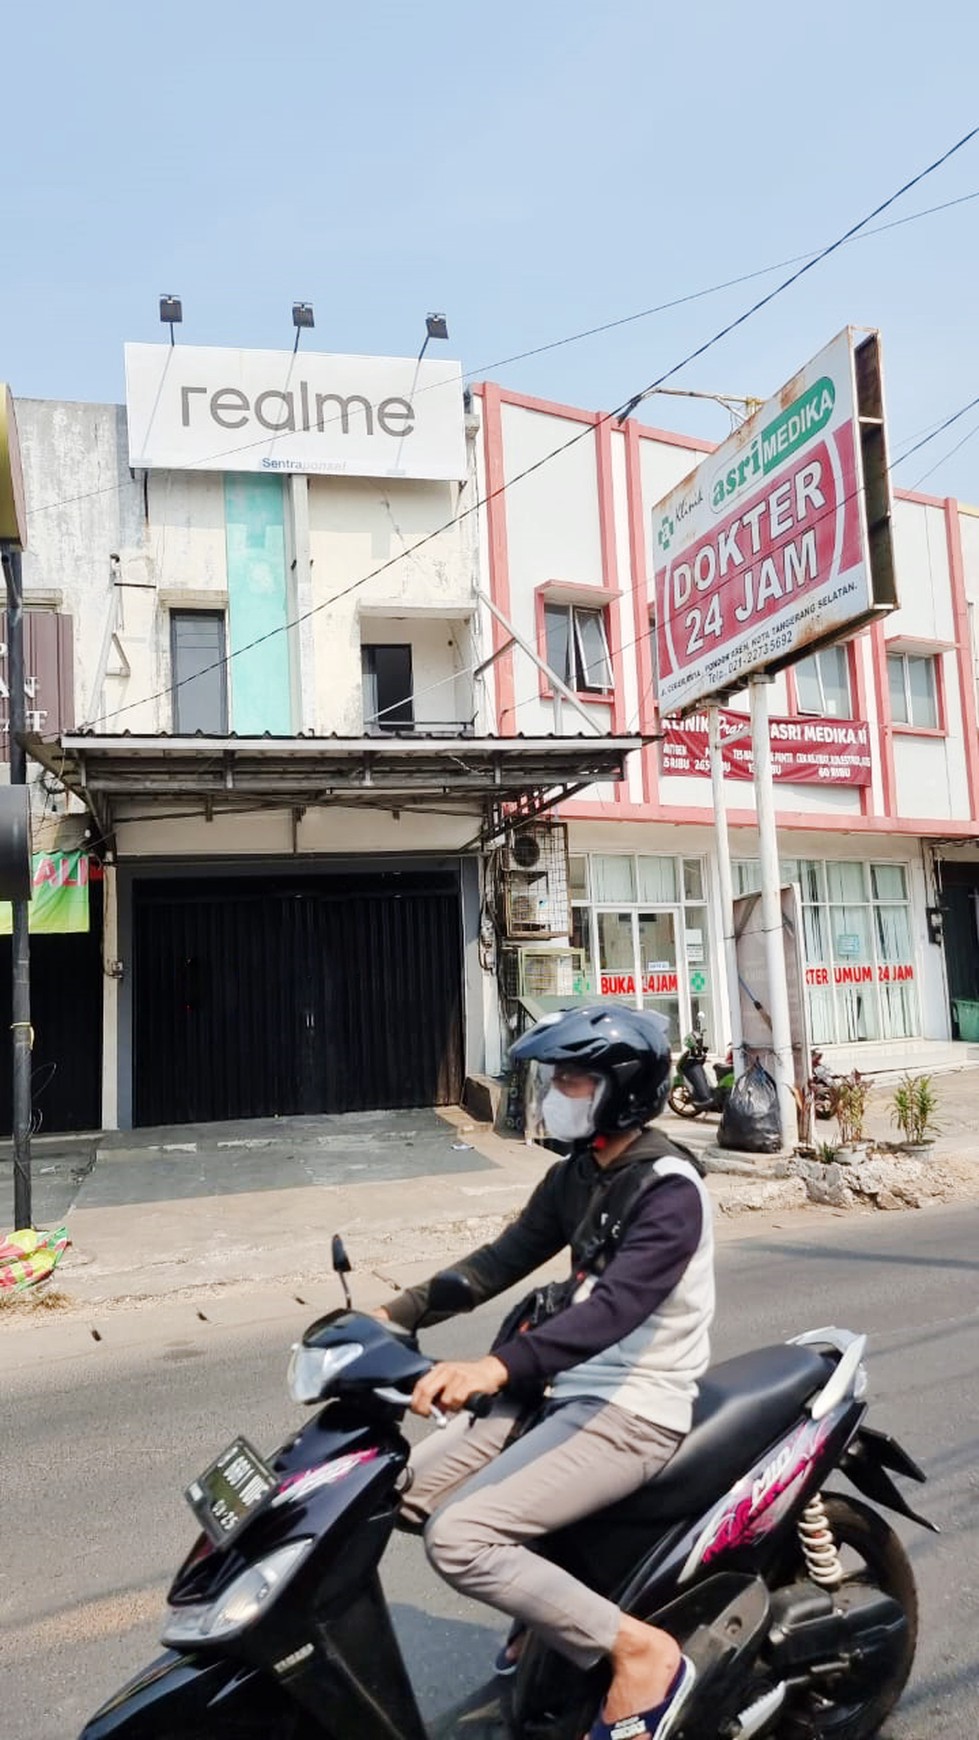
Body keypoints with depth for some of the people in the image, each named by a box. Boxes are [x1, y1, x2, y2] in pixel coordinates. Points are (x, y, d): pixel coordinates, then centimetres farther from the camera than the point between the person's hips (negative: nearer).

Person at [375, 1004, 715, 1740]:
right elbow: (504, 1260, 9)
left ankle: (641, 1651, -6)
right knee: (408, 1488, 7)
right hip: (567, 1391, 9)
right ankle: (547, 1600, 24)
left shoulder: (669, 1190, -21)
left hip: (631, 1413, -9)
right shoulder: (576, 1175, 6)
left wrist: (498, 1366, -46)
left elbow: (617, 1306, -34)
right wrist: (396, 1314, 0)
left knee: (458, 1536, -20)